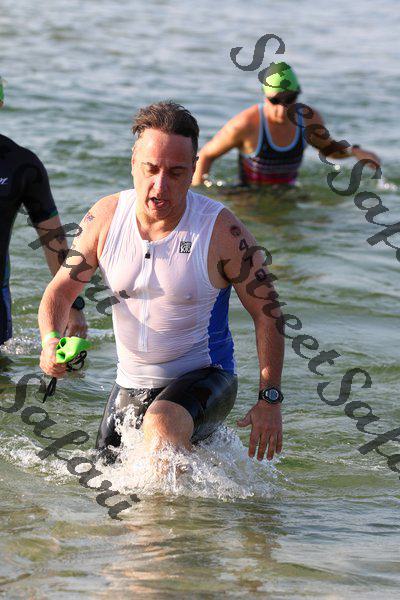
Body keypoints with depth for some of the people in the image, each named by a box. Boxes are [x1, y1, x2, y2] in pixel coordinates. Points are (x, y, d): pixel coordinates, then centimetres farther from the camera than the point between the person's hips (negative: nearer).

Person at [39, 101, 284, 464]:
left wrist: (270, 399, -15)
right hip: (131, 385, 5)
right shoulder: (106, 218, -6)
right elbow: (61, 290, 3)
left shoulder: (221, 230, -16)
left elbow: (267, 311, -10)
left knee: (162, 427, -37)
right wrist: (51, 342, -19)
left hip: (204, 379, -5)